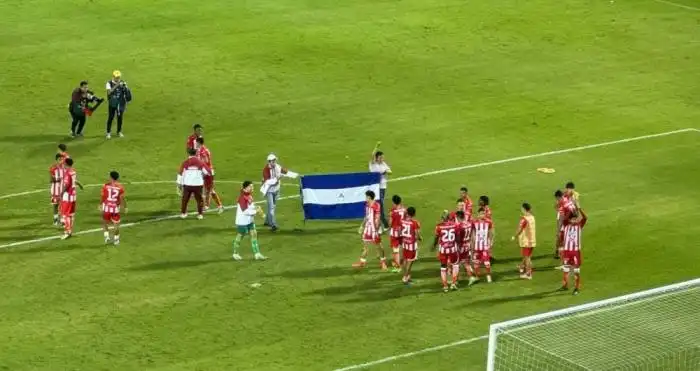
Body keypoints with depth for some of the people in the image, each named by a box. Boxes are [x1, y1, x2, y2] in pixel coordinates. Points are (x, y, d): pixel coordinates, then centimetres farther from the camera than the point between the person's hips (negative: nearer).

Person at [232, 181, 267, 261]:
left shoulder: (249, 196, 5)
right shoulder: (242, 198, -23)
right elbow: (245, 211, -26)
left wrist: (256, 208, -3)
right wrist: (255, 212, -23)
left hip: (250, 220, 8)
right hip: (242, 221, -8)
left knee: (254, 235, 5)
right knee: (239, 237, 7)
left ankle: (257, 254, 8)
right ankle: (235, 254, 24)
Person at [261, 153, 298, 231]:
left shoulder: (277, 167, -5)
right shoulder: (266, 169, -23)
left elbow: (286, 172, 9)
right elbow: (267, 181, -29)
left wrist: (297, 175, 6)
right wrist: (276, 179, -38)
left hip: (276, 189, 7)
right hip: (269, 190, -7)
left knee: (273, 206, 17)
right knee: (271, 207, -14)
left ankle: (267, 221, 33)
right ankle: (273, 225, -17)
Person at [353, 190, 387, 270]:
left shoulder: (376, 205, -18)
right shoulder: (367, 205, 7)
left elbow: (377, 219, -19)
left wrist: (376, 229, -21)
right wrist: (362, 226, 19)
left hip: (374, 228, -8)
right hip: (368, 226, 8)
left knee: (378, 245, 2)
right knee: (365, 244, 12)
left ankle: (383, 262, 15)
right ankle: (362, 262, 20)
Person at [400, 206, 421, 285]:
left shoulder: (402, 220, -4)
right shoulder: (415, 223, -20)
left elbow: (399, 231, 4)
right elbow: (417, 236, -18)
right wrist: (420, 238, 5)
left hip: (404, 242, 6)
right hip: (412, 243, -6)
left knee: (405, 260, 18)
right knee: (410, 260, 4)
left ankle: (407, 276, 28)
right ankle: (405, 277, 2)